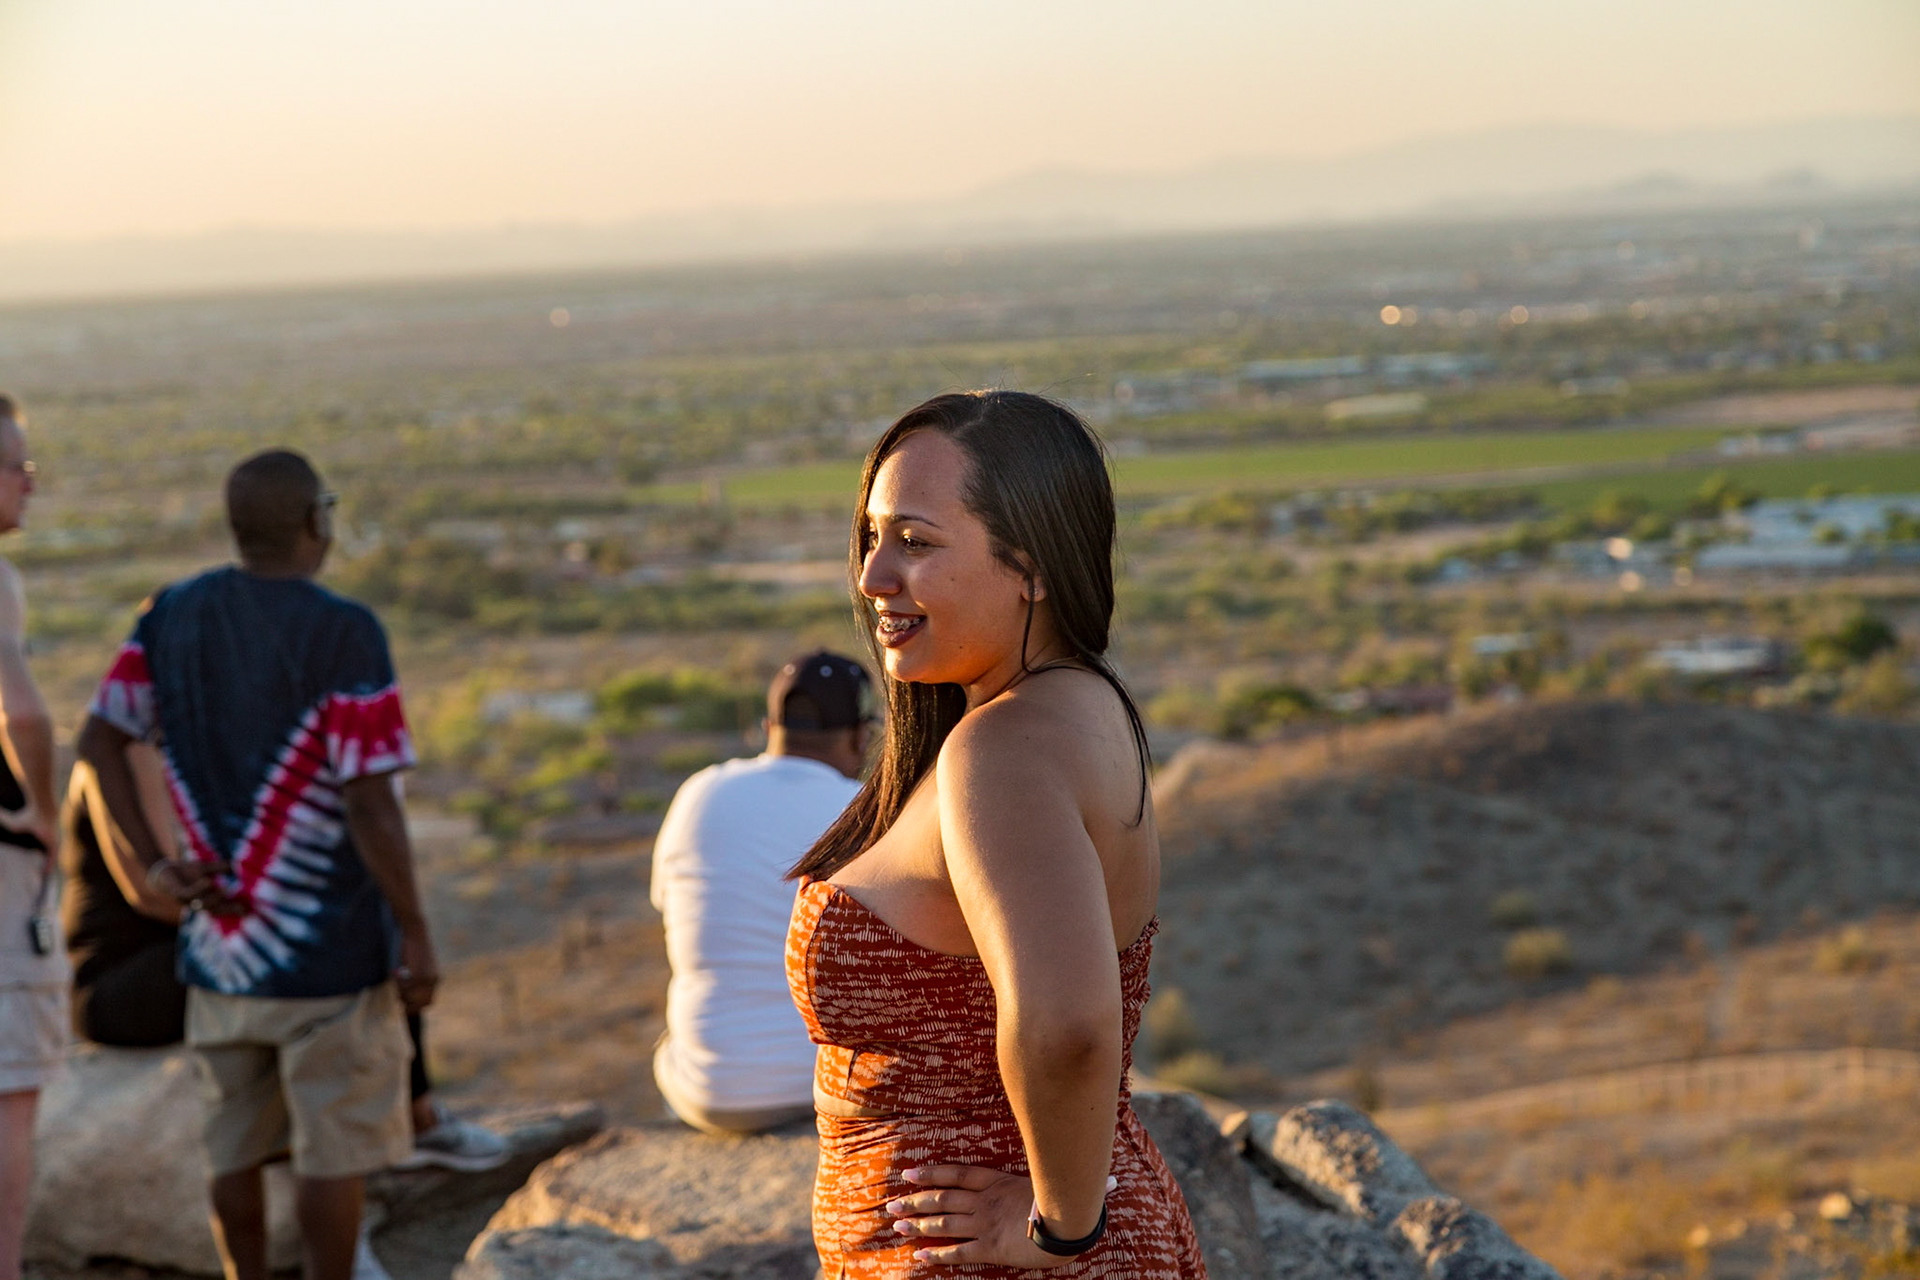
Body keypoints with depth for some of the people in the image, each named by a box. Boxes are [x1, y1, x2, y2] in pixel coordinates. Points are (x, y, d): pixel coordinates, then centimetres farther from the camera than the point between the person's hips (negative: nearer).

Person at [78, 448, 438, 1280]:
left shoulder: (172, 615, 3)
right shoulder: (344, 634, -16)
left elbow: (98, 740, 2)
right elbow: (370, 803, -19)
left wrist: (154, 866, 3)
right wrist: (414, 931, -11)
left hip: (221, 936, 6)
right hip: (330, 944, -6)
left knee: (239, 1141, 14)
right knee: (336, 1146, 3)